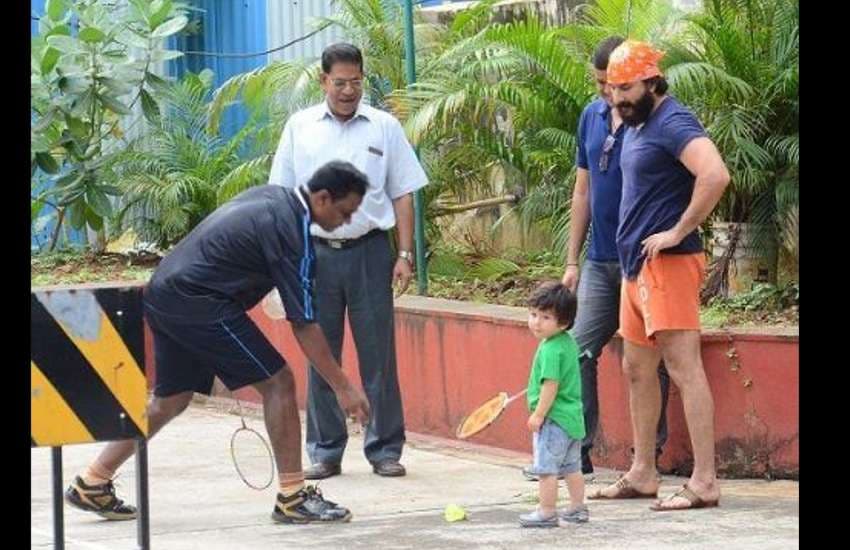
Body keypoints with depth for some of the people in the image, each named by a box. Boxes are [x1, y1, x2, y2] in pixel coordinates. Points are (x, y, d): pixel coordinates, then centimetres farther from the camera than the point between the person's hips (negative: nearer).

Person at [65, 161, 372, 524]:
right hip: (198, 302, -10)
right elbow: (303, 327, -14)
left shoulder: (271, 197, 11)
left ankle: (92, 484, 23)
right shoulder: (290, 235, -16)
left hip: (162, 294, 10)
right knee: (278, 382, -5)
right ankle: (292, 498, -2)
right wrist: (343, 387, -9)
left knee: (171, 398, 19)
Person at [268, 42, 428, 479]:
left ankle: (384, 449, 7)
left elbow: (402, 195, 6)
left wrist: (405, 254, -1)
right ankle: (325, 453, 11)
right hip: (316, 251, 1)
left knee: (378, 356, 1)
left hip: (369, 251, -1)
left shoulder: (384, 127, 5)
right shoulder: (300, 127, 7)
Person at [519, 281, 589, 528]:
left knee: (546, 468, -2)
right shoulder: (568, 342, 7)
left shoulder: (551, 350, -22)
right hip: (573, 416, 10)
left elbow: (551, 385, -25)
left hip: (554, 418, -10)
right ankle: (578, 508, 27)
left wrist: (538, 415, -16)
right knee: (571, 467, 19)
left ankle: (546, 513, 2)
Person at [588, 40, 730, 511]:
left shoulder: (673, 123, -14)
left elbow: (715, 175, -29)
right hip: (636, 265, 11)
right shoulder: (637, 126, 17)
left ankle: (704, 483, -13)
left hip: (668, 263, -11)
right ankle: (642, 475, 24)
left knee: (684, 368, -12)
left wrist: (679, 232, -22)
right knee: (637, 371, 15)